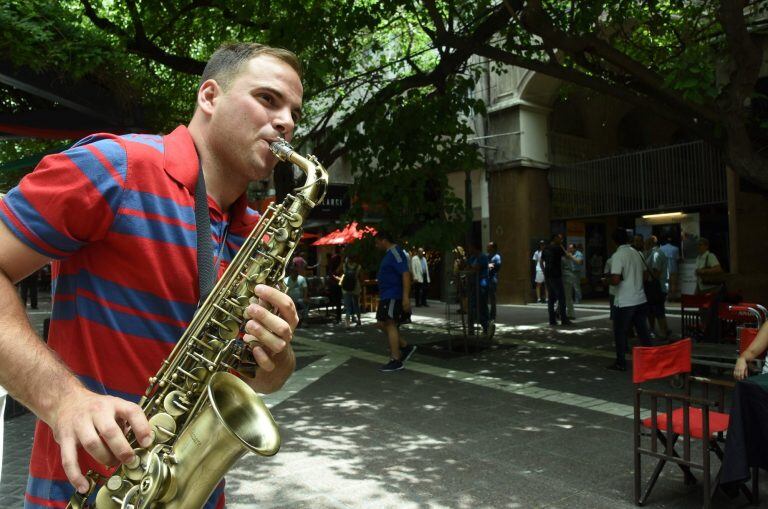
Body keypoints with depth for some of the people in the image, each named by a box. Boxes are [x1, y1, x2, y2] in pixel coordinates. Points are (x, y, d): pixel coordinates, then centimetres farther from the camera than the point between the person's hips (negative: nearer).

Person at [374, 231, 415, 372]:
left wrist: (406, 297, -28)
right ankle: (405, 347, 17)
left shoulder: (395, 253, -14)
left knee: (390, 324, -6)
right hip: (387, 296, 10)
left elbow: (406, 274, -23)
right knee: (382, 323, 12)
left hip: (394, 296, -10)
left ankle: (396, 361, 0)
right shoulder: (389, 254, 17)